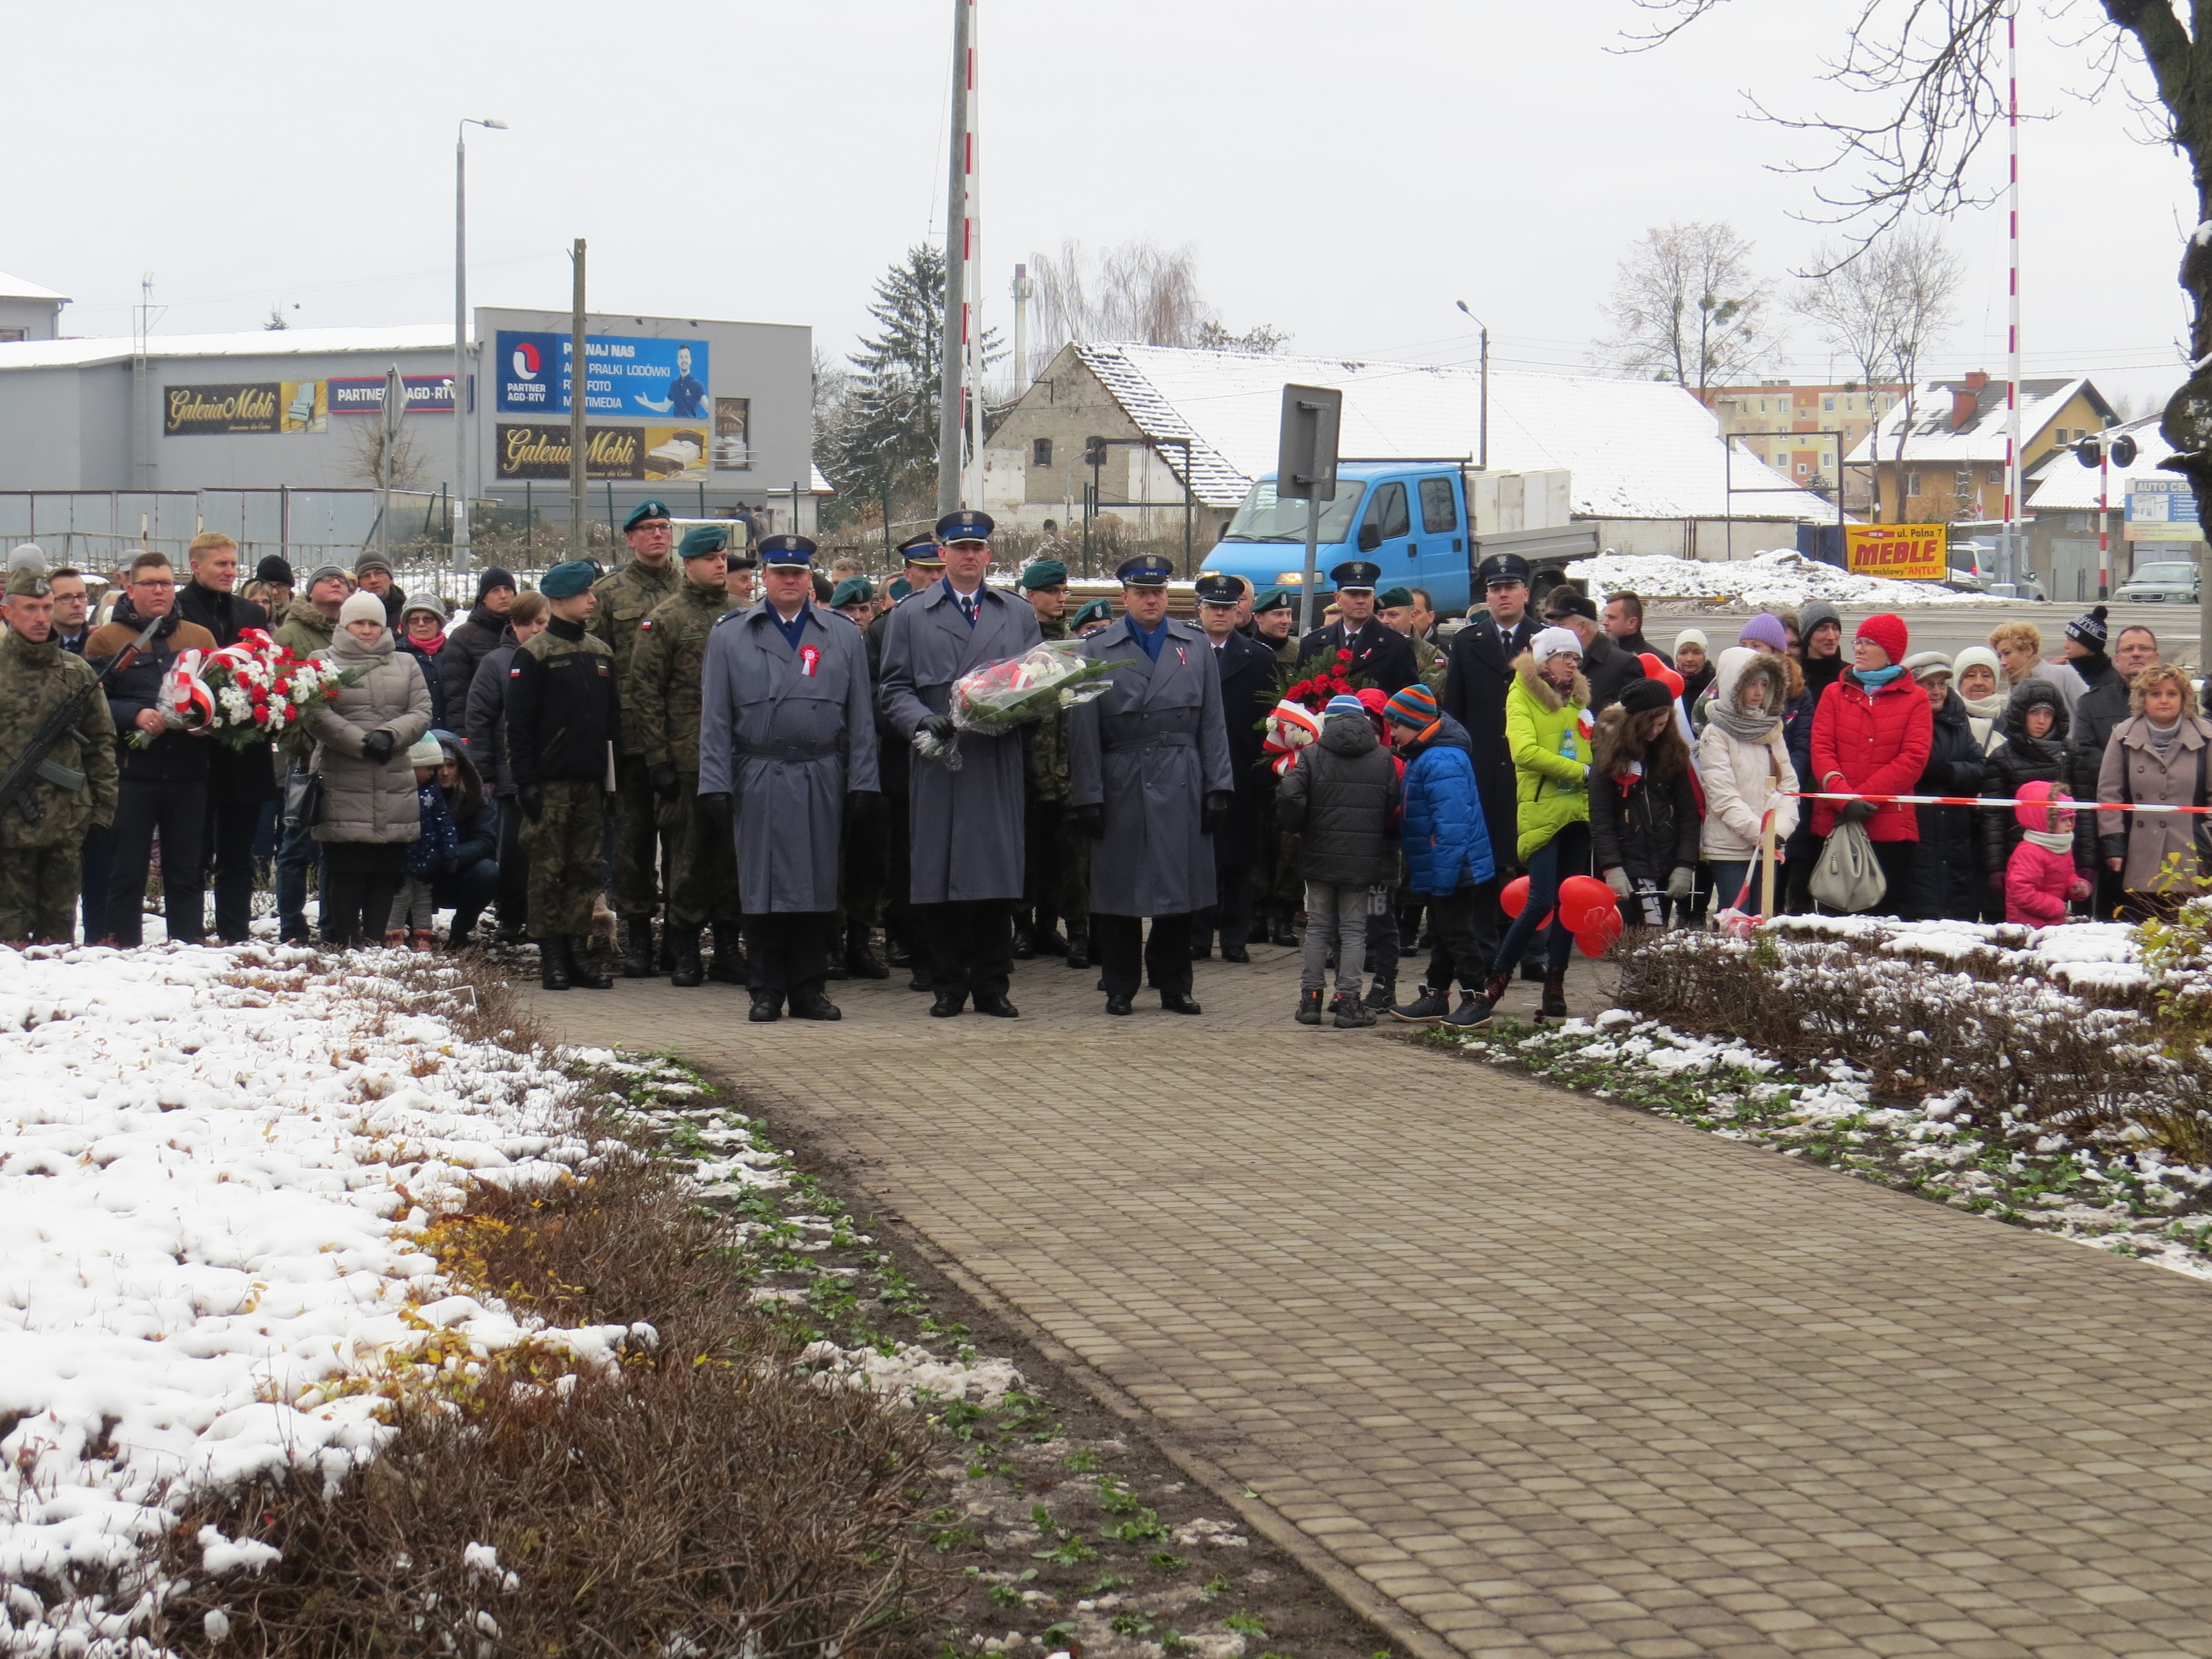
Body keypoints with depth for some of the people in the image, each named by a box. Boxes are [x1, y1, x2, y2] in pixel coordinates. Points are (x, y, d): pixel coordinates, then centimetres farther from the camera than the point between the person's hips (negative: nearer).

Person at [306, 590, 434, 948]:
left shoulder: (405, 664, 16)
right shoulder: (323, 662, 5)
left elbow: (422, 712, 5)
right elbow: (317, 716, -8)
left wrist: (390, 735, -13)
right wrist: (362, 742, -17)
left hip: (395, 789, 4)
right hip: (342, 789, -4)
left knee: (386, 876, 5)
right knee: (344, 874, -4)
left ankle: (376, 943, 13)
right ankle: (339, 944, 1)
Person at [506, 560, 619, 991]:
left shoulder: (600, 652, 14)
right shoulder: (533, 654, -4)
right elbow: (519, 724, -7)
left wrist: (614, 774, 11)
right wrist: (525, 780, -12)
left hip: (590, 780, 5)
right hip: (550, 782, -5)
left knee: (587, 869, 5)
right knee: (548, 869, -2)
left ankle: (578, 950, 10)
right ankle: (551, 955, 2)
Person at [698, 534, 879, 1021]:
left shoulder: (844, 638, 10)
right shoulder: (729, 635, 7)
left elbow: (861, 717, 9)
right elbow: (714, 717, 4)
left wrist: (862, 782, 3)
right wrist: (716, 784, -3)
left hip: (821, 780, 1)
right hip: (757, 780, -1)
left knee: (817, 884, 3)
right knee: (762, 884, 0)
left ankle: (808, 988, 11)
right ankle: (767, 990, 7)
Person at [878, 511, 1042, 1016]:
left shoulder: (1019, 616, 17)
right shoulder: (909, 616, 11)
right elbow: (893, 690, 5)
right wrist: (924, 721, -14)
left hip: (999, 763, 1)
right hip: (938, 765, -1)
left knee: (999, 877, -1)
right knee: (938, 879, -2)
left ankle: (991, 984, 7)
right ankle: (948, 985, 7)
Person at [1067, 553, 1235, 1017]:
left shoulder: (1197, 648, 11)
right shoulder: (1096, 652, 5)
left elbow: (1213, 724, 9)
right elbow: (1083, 732, 1)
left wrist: (1219, 787, 1)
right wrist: (1086, 797, -5)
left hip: (1180, 787, 2)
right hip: (1120, 786, -1)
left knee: (1179, 889, 4)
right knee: (1119, 891, 1)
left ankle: (1174, 986, 13)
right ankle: (1119, 988, 11)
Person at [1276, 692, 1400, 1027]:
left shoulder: (1311, 755, -3)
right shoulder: (1384, 759, 2)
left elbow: (1288, 798, -14)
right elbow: (1394, 809, -2)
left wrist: (1300, 827, 3)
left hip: (1319, 857, 0)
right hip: (1362, 861, 0)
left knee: (1318, 927, 10)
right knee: (1354, 929, 6)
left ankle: (1311, 998, 10)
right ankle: (1348, 1001, 2)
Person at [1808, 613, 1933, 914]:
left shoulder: (1914, 699, 5)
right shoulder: (1835, 694, 12)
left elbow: (1914, 758, -6)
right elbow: (1821, 750, 1)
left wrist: (1863, 796, -14)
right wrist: (1844, 800, -15)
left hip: (1890, 826, -2)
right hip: (1835, 822, 2)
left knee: (1892, 911, -1)